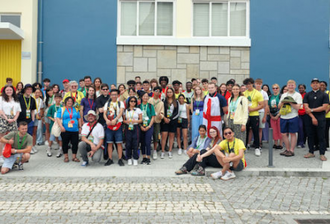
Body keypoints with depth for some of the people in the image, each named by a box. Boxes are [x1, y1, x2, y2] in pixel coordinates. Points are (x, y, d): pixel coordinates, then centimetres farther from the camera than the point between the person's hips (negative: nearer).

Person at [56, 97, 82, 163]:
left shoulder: (75, 109, 14)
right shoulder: (62, 109, 4)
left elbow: (79, 119, 17)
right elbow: (58, 118, -4)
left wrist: (80, 127, 10)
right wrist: (61, 126, -15)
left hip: (75, 130, 2)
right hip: (65, 130, -2)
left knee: (75, 143, 0)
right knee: (65, 143, 5)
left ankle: (74, 157, 12)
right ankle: (66, 156, 18)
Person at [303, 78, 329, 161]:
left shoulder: (324, 95, 6)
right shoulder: (307, 95, 10)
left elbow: (324, 107, -5)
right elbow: (306, 108, 0)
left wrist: (312, 110, -9)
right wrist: (313, 117, -11)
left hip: (321, 119, -2)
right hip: (310, 119, 2)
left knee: (321, 137, -1)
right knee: (310, 136, 7)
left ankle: (322, 154, 4)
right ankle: (311, 152, 16)